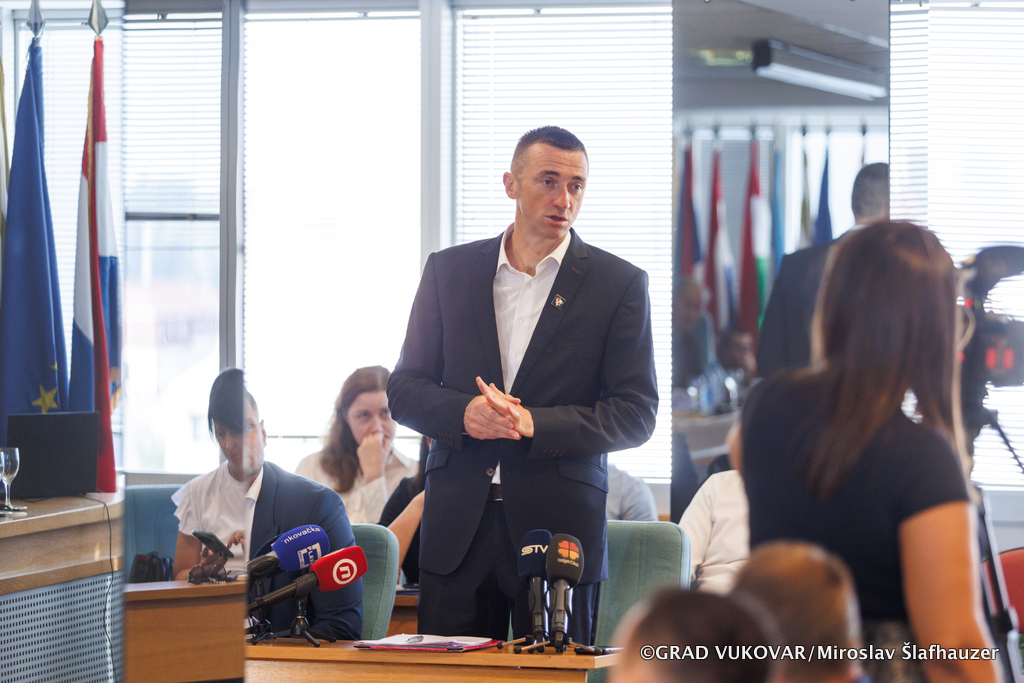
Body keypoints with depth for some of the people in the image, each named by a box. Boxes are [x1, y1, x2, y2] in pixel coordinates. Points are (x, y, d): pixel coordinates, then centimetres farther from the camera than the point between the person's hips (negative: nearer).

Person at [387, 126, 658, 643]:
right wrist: (462, 413, -11)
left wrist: (534, 424, -16)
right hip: (457, 529, 2)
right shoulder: (448, 270, 10)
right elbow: (404, 389, 10)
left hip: (559, 526, -2)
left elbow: (637, 413, -3)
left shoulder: (619, 284, 2)